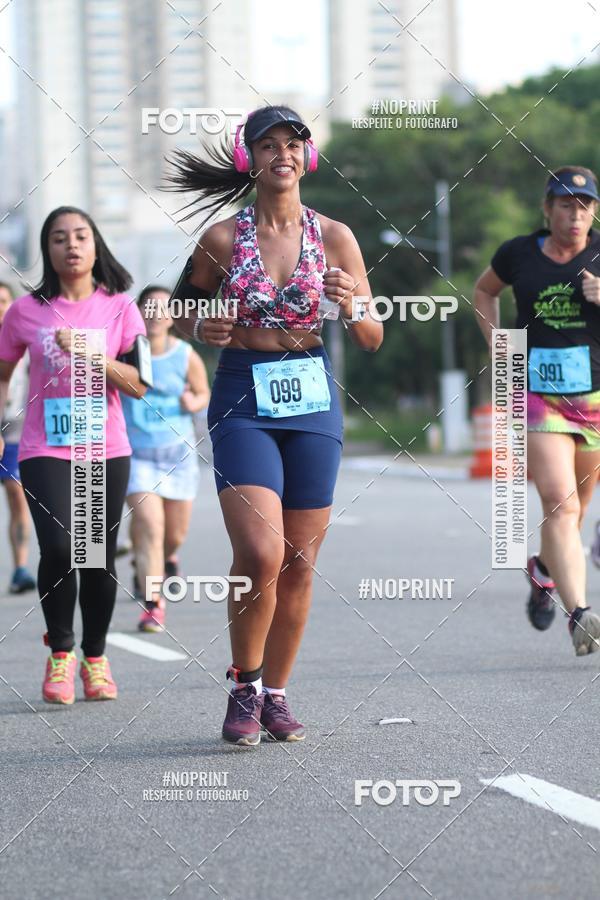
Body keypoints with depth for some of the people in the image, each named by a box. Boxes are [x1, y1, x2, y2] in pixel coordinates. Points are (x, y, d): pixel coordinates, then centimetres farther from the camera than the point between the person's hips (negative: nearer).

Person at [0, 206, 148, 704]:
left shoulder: (119, 307, 1)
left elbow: (139, 383, -6)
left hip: (107, 451, 1)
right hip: (45, 450, -1)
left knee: (99, 558, 3)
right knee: (58, 547, -17)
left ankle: (95, 657, 21)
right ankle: (60, 651, 2)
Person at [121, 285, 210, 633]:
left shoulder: (186, 356, -5)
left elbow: (203, 393, 10)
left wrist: (193, 403, -12)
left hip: (178, 451, 2)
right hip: (136, 452, -2)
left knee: (175, 534, 12)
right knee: (148, 526, -17)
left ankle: (166, 556, 50)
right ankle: (153, 606, -12)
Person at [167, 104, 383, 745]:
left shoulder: (333, 236, 4)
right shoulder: (223, 239, 1)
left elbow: (372, 339, 6)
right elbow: (182, 311, 14)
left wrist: (351, 306, -15)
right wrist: (200, 328, -8)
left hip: (313, 402, 2)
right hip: (243, 403, -2)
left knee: (299, 564, 4)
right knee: (261, 551, -18)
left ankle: (275, 693, 21)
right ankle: (244, 683, 2)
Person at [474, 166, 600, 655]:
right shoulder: (518, 254, 3)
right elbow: (485, 290, 23)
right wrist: (496, 340, 8)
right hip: (538, 393, -1)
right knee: (560, 505, -16)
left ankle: (544, 570, 46)